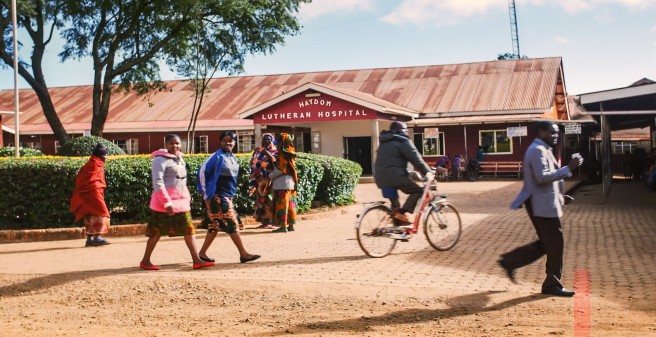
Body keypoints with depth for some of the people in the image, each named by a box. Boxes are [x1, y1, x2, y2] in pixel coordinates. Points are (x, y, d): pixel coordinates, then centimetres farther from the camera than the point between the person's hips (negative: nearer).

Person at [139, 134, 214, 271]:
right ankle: (145, 261, 15)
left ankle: (196, 260, 2)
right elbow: (158, 183, -19)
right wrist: (167, 202, -24)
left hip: (181, 201, 8)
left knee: (189, 229, 2)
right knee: (157, 231, 2)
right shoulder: (160, 160, -12)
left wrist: (187, 198, 16)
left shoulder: (180, 159, 14)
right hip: (164, 201, -8)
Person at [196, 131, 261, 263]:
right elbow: (202, 171, -14)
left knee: (216, 225, 12)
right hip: (218, 197, -8)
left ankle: (202, 253, 20)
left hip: (228, 196, 8)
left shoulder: (233, 158, 13)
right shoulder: (218, 157, -12)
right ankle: (243, 254, -6)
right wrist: (205, 192, -12)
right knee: (231, 224, -8)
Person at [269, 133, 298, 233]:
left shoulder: (283, 156, -15)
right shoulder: (290, 155, 14)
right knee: (290, 204, 12)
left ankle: (283, 226, -7)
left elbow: (280, 170, -18)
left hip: (283, 184, -9)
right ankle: (291, 225, 16)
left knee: (281, 205, -6)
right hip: (290, 183, 9)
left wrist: (270, 176, -6)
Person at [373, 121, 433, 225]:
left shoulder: (384, 142, 24)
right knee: (417, 190, 3)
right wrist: (428, 171, -2)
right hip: (395, 175, -8)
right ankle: (401, 212, -10)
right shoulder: (402, 141, -2)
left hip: (380, 176, 8)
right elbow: (415, 158, -7)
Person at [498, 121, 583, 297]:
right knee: (555, 244, -3)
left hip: (544, 204, 11)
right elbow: (542, 177, -26)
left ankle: (509, 261, 17)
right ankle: (552, 285, 8)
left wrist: (559, 194, 17)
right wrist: (568, 168, -26)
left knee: (546, 244, 15)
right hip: (543, 205, -11)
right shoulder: (538, 150, -16)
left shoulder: (542, 150, 18)